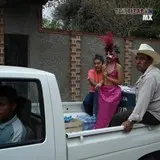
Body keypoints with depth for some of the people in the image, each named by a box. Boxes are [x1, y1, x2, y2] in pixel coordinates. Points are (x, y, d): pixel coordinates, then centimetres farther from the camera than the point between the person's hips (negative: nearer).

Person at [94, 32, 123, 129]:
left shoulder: (118, 67, -9)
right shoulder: (104, 66, 8)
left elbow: (120, 82, -11)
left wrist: (108, 77, -12)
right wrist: (100, 83, -5)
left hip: (113, 93, -5)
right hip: (104, 92, 5)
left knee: (109, 114, 0)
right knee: (102, 113, 8)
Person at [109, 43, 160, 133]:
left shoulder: (150, 77, -23)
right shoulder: (150, 73, 10)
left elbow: (143, 101, -30)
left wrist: (131, 120, -33)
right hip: (153, 111, 11)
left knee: (117, 118, -15)